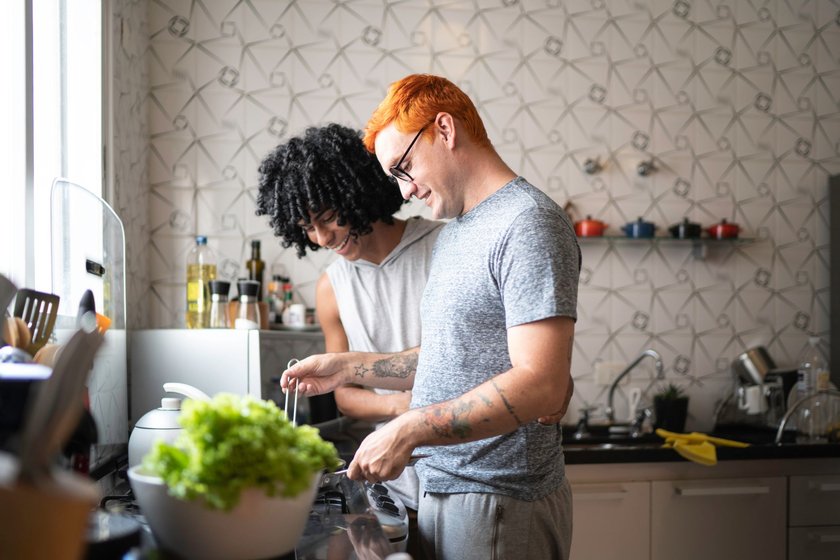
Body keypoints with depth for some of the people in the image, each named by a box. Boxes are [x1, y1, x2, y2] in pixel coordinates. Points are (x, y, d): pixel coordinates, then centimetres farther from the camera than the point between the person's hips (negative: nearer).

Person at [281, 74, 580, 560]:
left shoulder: (529, 223, -15)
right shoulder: (455, 232, 16)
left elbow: (542, 386, -24)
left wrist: (409, 430, -23)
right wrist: (350, 367, 13)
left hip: (500, 506, -8)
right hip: (442, 492, 8)